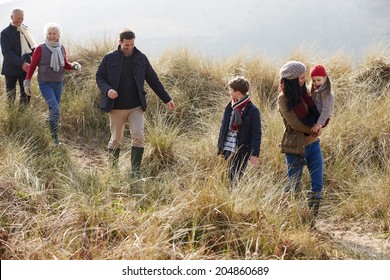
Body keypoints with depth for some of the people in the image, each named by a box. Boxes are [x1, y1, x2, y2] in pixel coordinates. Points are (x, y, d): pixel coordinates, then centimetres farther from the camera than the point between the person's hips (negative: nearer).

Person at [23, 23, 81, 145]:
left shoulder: (61, 48, 4)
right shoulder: (40, 49, -9)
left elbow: (65, 65, 14)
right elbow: (32, 66, -3)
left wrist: (74, 65, -7)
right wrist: (27, 82, -5)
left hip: (58, 83, 5)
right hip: (45, 83, -5)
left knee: (54, 110, 10)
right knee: (55, 109, -16)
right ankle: (55, 137, -9)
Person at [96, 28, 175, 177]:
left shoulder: (141, 58, 5)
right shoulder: (109, 58, 0)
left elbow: (153, 80, 9)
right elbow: (99, 77, 5)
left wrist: (167, 99, 7)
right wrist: (107, 90, -17)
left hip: (136, 107, 1)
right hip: (116, 107, -1)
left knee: (138, 137, -12)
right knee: (116, 140, 7)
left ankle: (135, 171, -6)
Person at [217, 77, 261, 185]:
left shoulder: (252, 110, -10)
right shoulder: (230, 107, 8)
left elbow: (256, 133, -10)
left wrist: (254, 153, -14)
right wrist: (220, 147, 13)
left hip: (242, 151, -5)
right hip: (229, 150, 5)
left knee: (235, 180, -3)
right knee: (230, 179, 8)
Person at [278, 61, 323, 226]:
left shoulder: (304, 92, 6)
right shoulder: (284, 99, -13)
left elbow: (315, 113, 11)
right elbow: (295, 124, -16)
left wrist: (318, 126, -10)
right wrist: (314, 130, -7)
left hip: (313, 144, 6)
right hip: (295, 146, -6)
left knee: (317, 184, 4)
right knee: (294, 187, 2)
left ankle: (312, 220, 13)